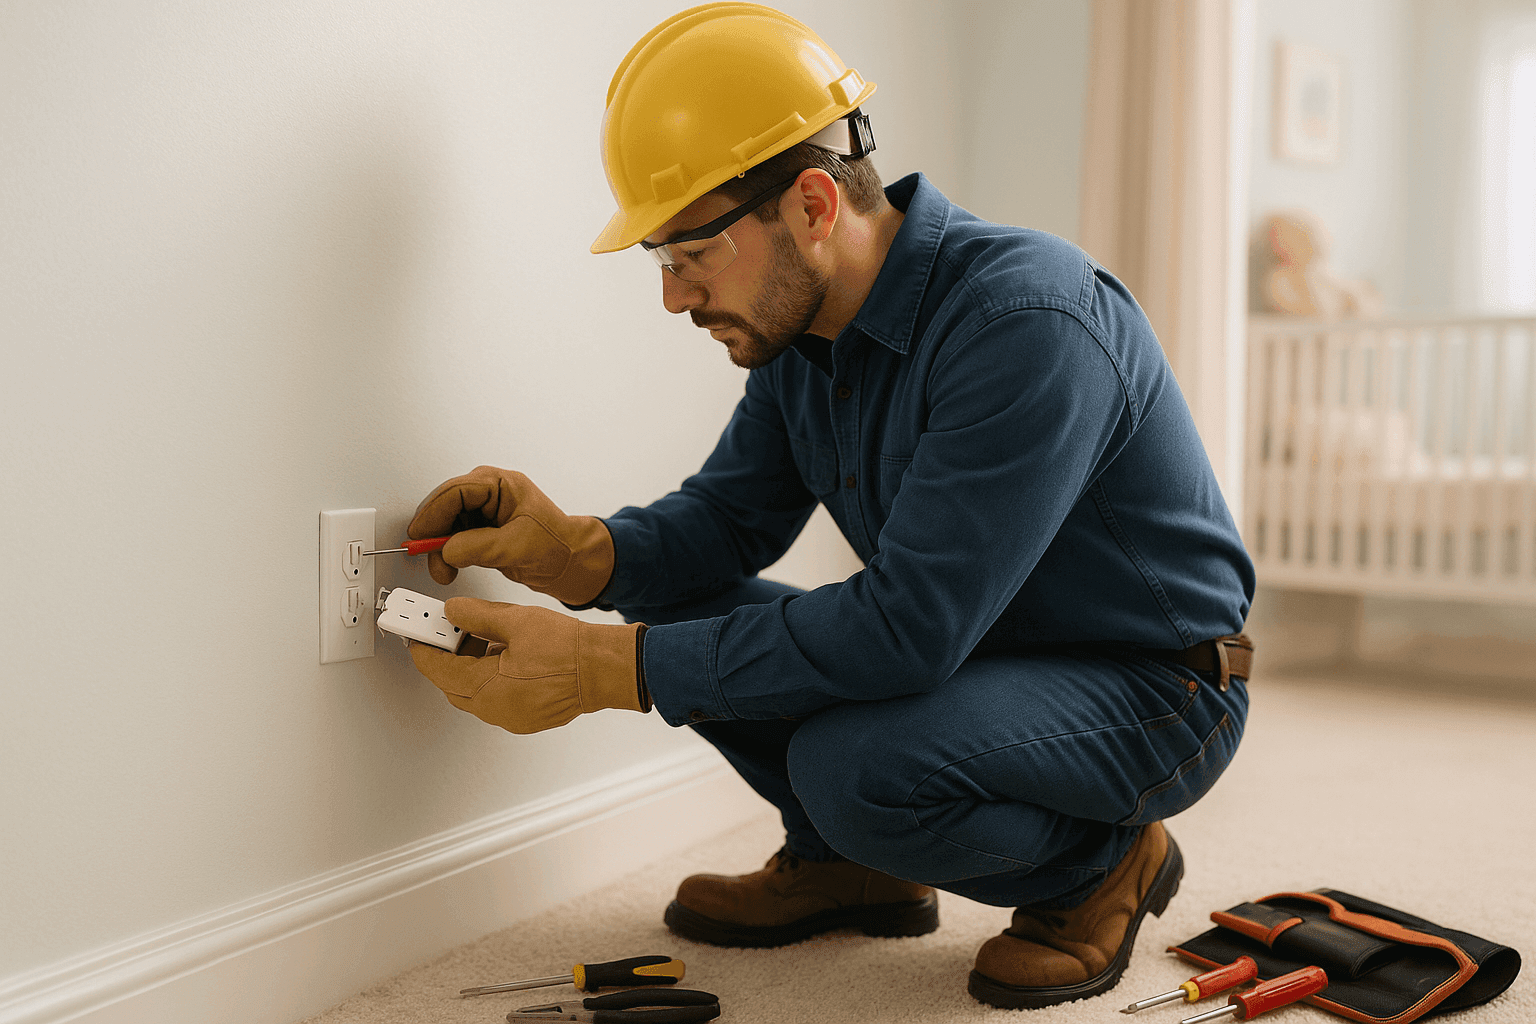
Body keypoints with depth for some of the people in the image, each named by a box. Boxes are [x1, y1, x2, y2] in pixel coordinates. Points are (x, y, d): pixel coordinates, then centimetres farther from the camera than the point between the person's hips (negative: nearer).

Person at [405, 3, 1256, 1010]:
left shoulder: (1028, 321, -31)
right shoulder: (799, 325, -3)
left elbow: (907, 625, -35)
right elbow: (730, 515, 4)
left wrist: (608, 668, -33)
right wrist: (580, 553, -18)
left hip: (1153, 690, -7)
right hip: (967, 652, 8)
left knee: (854, 766, -33)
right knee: (676, 603, -4)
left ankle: (1106, 862, -2)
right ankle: (845, 864, 15)